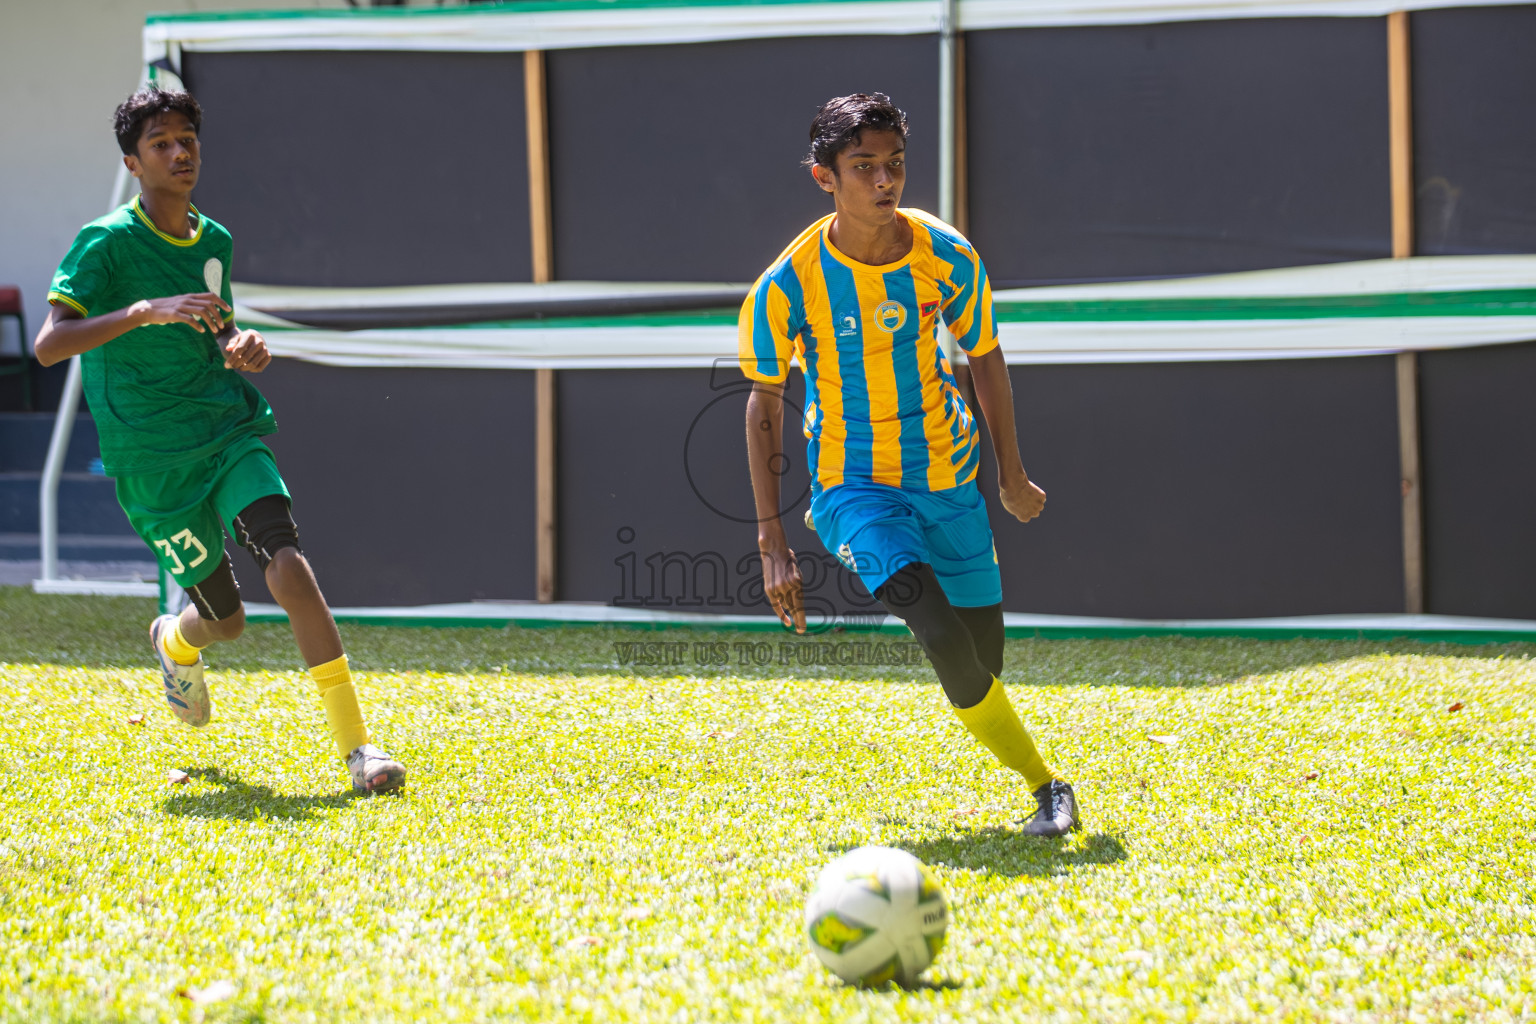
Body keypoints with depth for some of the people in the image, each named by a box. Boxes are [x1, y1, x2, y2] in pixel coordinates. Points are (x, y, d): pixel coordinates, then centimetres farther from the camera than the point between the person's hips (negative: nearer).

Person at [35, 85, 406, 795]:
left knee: (287, 567, -19)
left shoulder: (214, 241, 9)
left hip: (228, 432, 3)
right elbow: (49, 345, -21)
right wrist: (147, 310, -33)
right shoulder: (105, 243, -9)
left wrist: (242, 347, 3)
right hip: (150, 457, -3)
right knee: (225, 617, 4)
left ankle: (355, 744, -18)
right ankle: (176, 643, 44)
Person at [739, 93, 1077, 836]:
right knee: (943, 635, -25)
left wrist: (1013, 476, 16)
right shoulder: (788, 285, -15)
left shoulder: (946, 256, -8)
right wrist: (772, 543, -6)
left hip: (949, 475, 3)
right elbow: (765, 404, -4)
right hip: (853, 485, -3)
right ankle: (1043, 785, -12)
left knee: (984, 655, 4)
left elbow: (984, 357, 9)